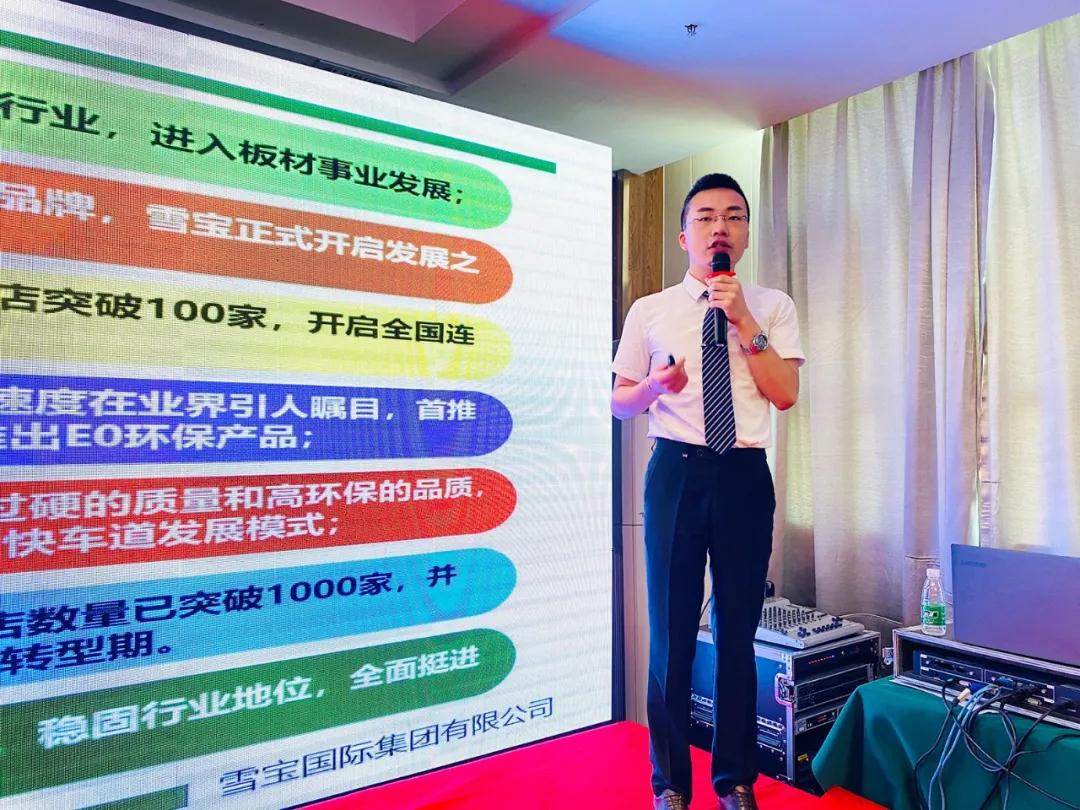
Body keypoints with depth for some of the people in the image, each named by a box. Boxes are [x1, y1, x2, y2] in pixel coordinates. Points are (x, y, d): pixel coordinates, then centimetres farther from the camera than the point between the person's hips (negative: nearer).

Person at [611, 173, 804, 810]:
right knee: (672, 629, 5)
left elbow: (786, 394, -3)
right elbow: (619, 402, 9)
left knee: (739, 630, 9)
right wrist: (655, 385, -12)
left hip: (746, 474, 1)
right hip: (677, 471, 0)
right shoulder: (650, 311, 7)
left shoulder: (773, 307, 7)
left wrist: (743, 321, -10)